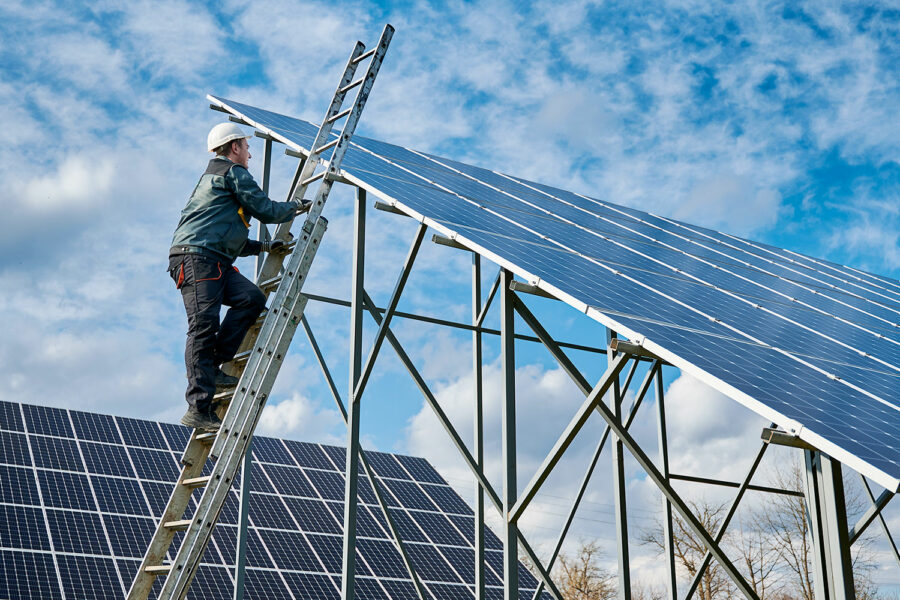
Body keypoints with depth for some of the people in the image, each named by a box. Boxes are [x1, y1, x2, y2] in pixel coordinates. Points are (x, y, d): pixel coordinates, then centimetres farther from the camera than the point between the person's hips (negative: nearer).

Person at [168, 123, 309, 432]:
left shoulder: (213, 177, 34)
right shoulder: (234, 173, 3)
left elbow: (227, 239, 34)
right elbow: (265, 210, -1)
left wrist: (264, 246, 28)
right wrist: (296, 207, 17)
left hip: (213, 260, 10)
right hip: (196, 256, -10)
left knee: (252, 298, -6)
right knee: (204, 326, -17)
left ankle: (211, 367, -10)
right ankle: (199, 410, -24)